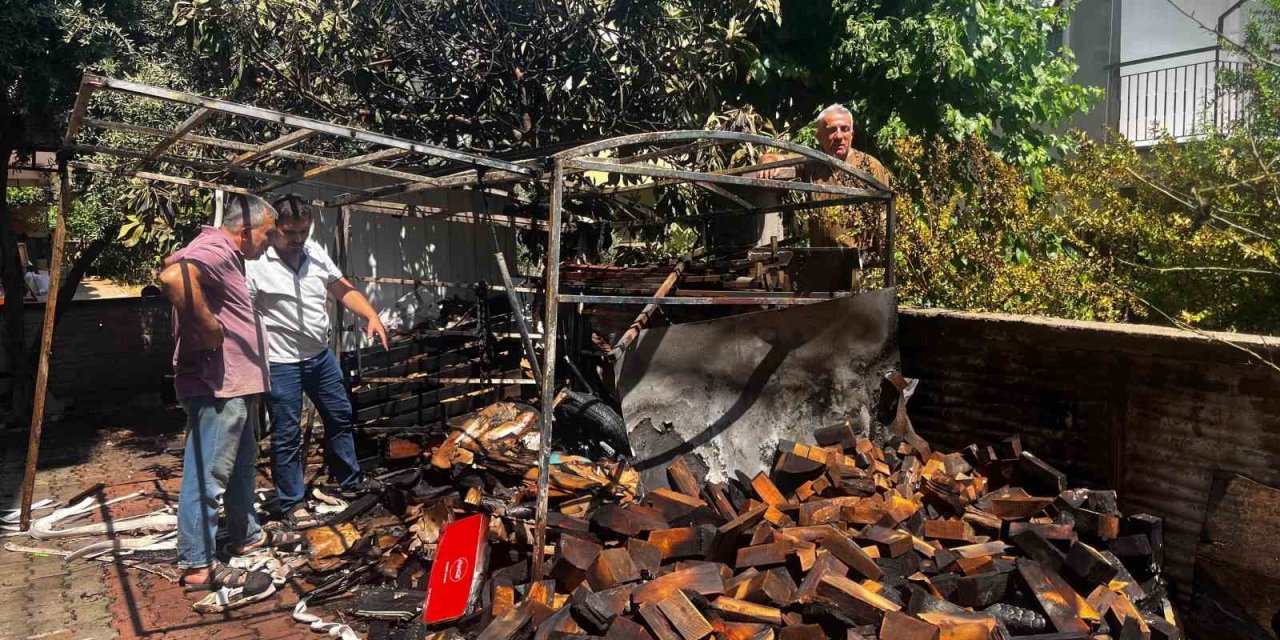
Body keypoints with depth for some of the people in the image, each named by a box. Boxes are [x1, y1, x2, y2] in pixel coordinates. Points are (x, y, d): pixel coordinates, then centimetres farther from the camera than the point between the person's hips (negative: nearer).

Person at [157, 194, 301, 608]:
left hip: (237, 386, 11)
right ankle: (198, 566, 5)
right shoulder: (214, 251, -17)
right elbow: (173, 277, -37)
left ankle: (246, 534, 37)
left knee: (241, 465, 22)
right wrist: (208, 327, -28)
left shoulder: (228, 255, 17)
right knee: (208, 475, -3)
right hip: (215, 387, -11)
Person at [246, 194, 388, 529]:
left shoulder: (316, 253, 2)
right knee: (287, 434, 2)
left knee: (340, 416, 17)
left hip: (320, 354, 7)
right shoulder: (256, 263, -17)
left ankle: (350, 481, 35)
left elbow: (344, 290, 9)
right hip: (281, 362, -7)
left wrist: (372, 316, -6)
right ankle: (292, 504, 16)